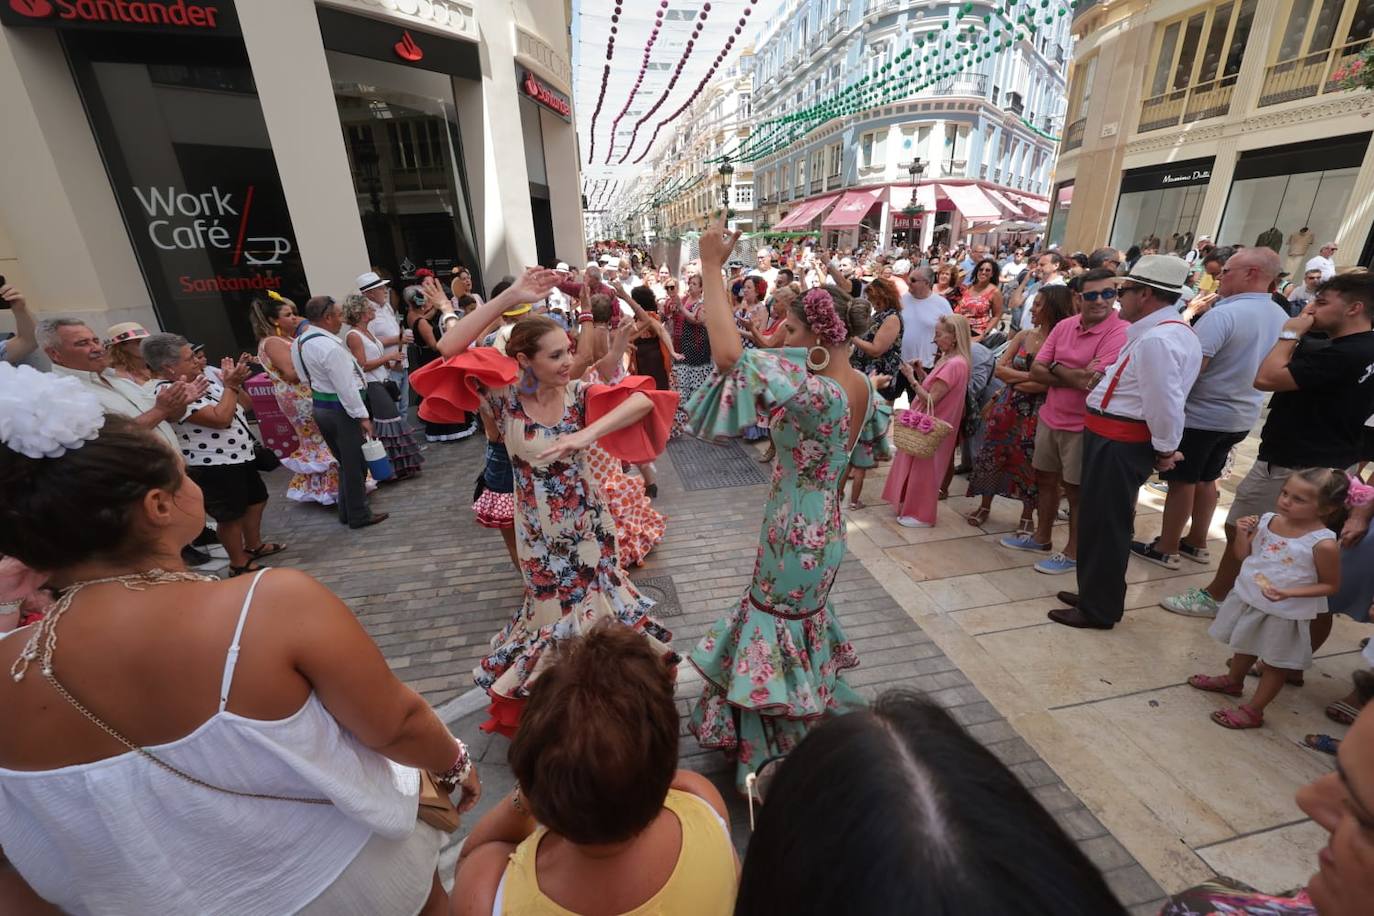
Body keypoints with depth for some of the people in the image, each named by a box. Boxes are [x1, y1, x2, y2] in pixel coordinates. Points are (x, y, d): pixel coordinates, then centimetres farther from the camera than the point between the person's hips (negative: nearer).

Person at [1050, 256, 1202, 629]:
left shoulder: (1156, 339, -21)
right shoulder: (1167, 330, 13)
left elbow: (1165, 403, -24)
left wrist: (1165, 449, -11)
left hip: (1118, 443, -10)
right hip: (1116, 437, 10)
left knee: (1105, 524, 2)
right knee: (1100, 520, 20)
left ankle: (1098, 609, 18)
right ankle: (1096, 593, 35)